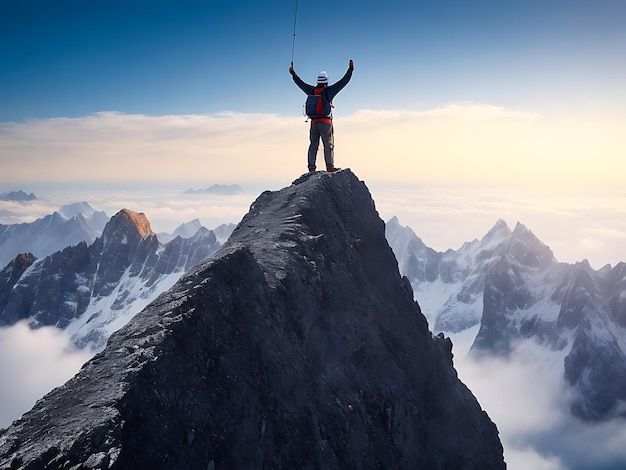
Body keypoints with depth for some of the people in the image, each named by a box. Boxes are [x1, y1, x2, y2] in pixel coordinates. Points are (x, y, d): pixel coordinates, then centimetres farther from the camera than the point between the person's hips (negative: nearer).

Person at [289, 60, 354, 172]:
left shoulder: (312, 90, 7)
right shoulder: (329, 91, -4)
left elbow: (300, 83, 22)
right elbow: (344, 81, -2)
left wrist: (293, 73, 36)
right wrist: (350, 69, 7)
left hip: (314, 122, 4)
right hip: (326, 122, -4)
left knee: (313, 145, 7)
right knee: (328, 145, -3)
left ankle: (311, 167, 5)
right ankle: (330, 166, -7)